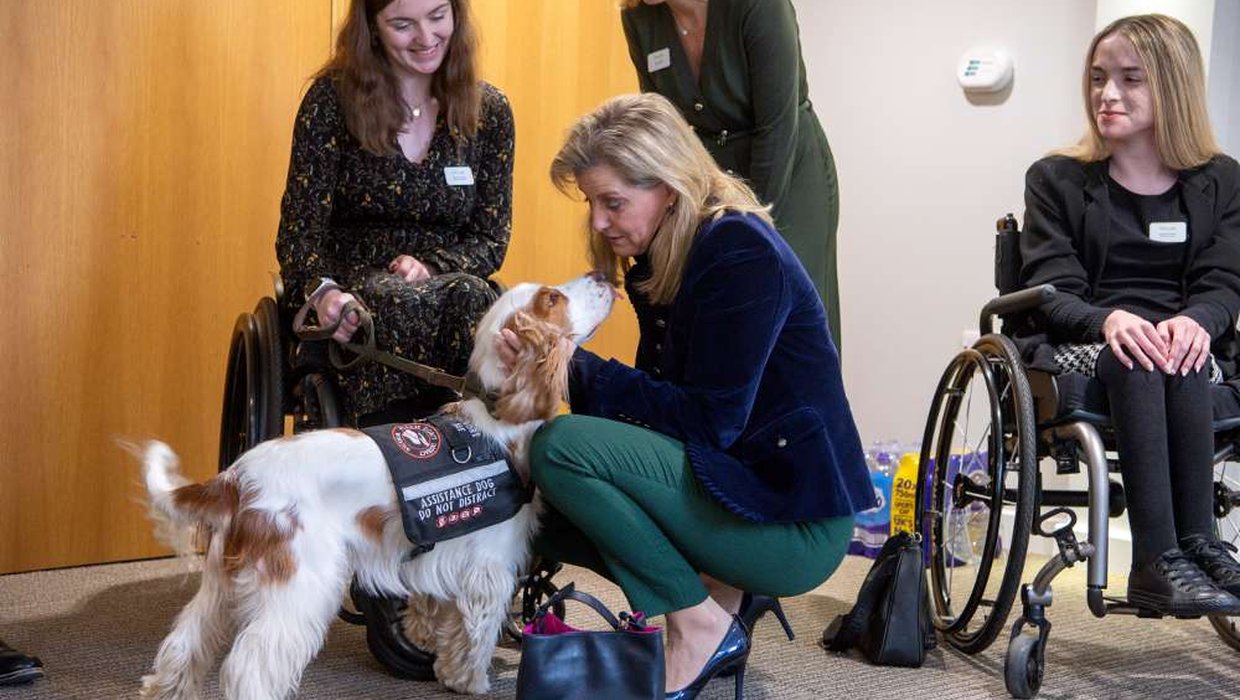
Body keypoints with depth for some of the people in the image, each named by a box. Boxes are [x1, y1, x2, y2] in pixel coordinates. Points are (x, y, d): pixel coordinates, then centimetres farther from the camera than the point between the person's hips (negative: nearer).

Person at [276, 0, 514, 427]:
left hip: (450, 284, 2)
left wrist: (432, 267, -13)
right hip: (352, 293, -2)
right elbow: (300, 230, -3)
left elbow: (491, 239, 8)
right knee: (406, 305, -37)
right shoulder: (333, 99, -1)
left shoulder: (489, 111, 6)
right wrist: (322, 290, -25)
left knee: (468, 296, -34)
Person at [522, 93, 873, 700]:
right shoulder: (660, 264, 10)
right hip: (731, 487, 9)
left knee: (559, 445, -21)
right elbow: (660, 398, 7)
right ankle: (720, 598, 5)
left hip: (795, 522, -9)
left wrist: (579, 370, -19)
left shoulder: (741, 252, -17)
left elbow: (711, 421, -21)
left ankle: (701, 626, -9)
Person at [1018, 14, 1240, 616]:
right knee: (1139, 361, -36)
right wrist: (1109, 320, -25)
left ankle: (1181, 550, -39)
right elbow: (1052, 290, -1)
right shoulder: (1057, 180, 10)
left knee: (1178, 359, -36)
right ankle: (1181, 549, -42)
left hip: (1183, 343, 1)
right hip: (1075, 349, -1)